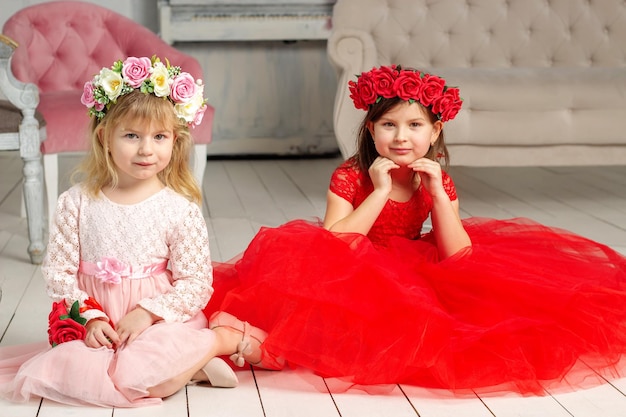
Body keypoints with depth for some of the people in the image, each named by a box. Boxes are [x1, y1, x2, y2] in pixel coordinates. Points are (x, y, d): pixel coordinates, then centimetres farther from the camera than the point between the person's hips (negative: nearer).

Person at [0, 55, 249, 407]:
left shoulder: (180, 209, -7)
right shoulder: (77, 202, -2)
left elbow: (196, 284, -6)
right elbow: (58, 270, 1)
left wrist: (148, 313, -17)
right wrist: (89, 317, -11)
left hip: (160, 321, -3)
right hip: (95, 323, 4)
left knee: (135, 375, -28)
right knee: (69, 364, -23)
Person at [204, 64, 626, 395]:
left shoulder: (439, 182, -4)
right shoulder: (350, 177, -14)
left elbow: (457, 258, -11)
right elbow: (331, 244, -28)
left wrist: (437, 193, -20)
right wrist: (380, 192, -28)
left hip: (415, 276, 4)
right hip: (355, 278, -3)